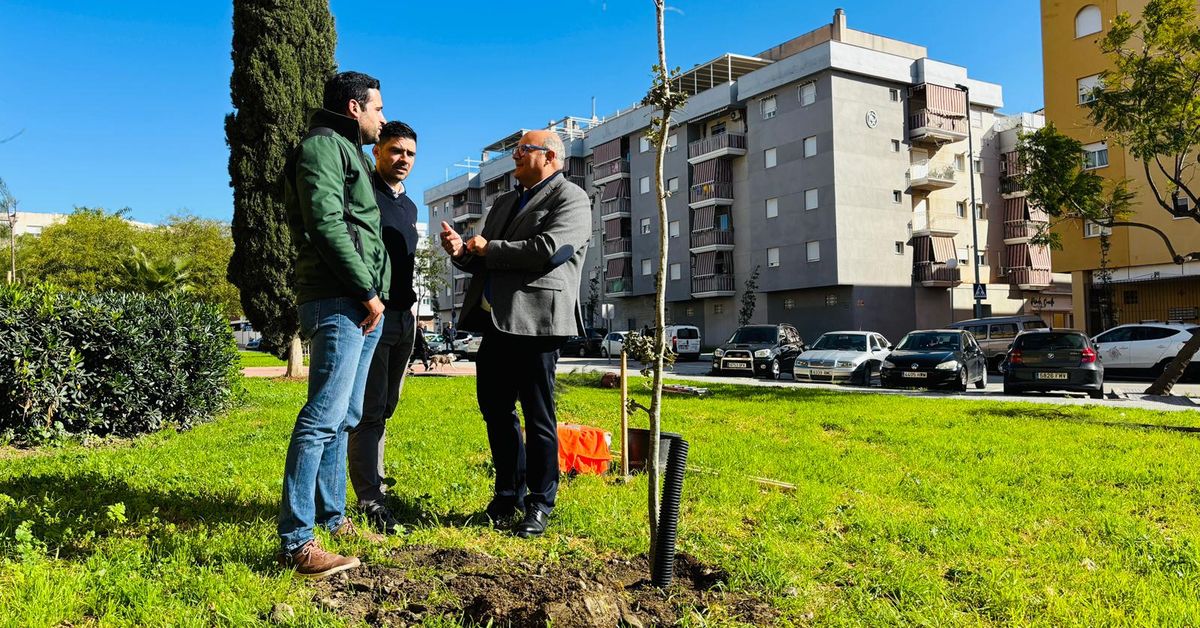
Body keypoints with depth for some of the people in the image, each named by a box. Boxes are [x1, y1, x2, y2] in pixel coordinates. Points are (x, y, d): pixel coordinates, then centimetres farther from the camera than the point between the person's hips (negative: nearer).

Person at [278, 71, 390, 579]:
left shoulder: (346, 152, 26)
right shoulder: (323, 147, -4)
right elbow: (326, 226, -16)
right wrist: (367, 290, -15)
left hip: (360, 305, 10)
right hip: (338, 302, -10)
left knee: (343, 418, 13)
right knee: (324, 417, -13)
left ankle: (332, 518, 22)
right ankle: (295, 541, -11)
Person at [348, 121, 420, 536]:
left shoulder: (409, 206, 20)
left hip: (403, 317, 8)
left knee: (384, 409, 11)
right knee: (369, 411, -6)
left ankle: (370, 483, 19)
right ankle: (371, 500, -4)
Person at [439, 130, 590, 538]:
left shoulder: (570, 198, -1)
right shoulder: (505, 203, 24)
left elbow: (548, 250, -18)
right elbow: (483, 261, 23)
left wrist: (488, 249, -8)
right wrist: (463, 252, 0)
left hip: (535, 321, -8)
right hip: (496, 321, 8)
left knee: (538, 416, -1)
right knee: (495, 409, 12)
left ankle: (540, 505, 11)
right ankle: (509, 494, 27)